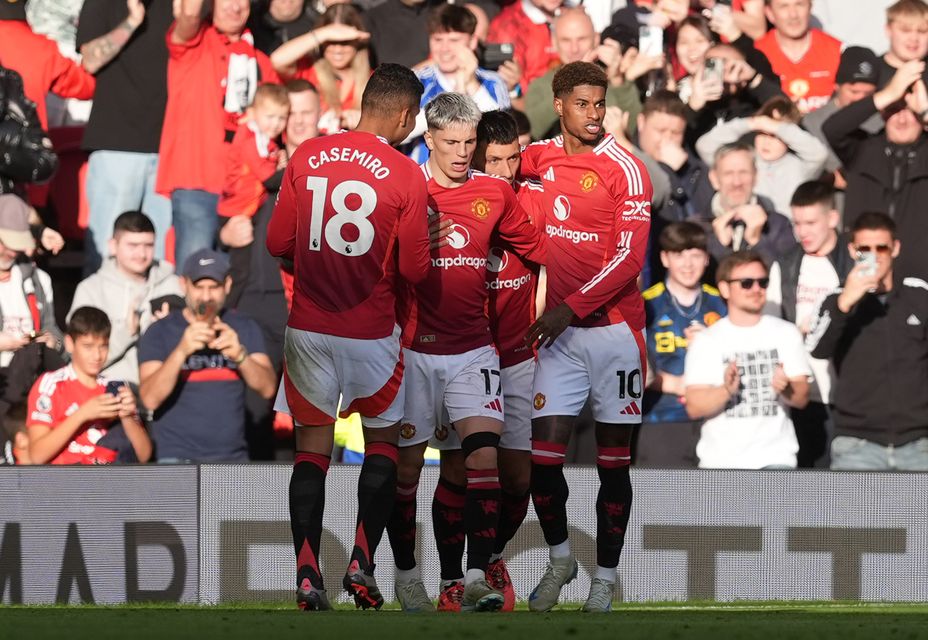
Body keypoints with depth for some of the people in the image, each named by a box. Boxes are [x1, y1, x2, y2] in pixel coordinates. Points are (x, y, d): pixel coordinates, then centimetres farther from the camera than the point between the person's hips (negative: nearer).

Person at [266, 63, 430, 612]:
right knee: (383, 441, 16)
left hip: (309, 327, 2)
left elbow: (278, 242, 3)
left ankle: (308, 576, 0)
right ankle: (363, 561, 4)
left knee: (312, 447, 9)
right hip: (372, 334, -2)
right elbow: (414, 269, -8)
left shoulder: (306, 158, -1)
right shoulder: (406, 176, -10)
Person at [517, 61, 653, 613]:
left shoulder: (624, 169, -8)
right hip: (560, 333, 4)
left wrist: (571, 308, -16)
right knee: (544, 456, -4)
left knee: (614, 463, 3)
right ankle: (560, 558, 20)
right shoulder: (542, 158, 5)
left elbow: (630, 260, -12)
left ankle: (606, 578, 13)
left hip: (614, 329, -3)